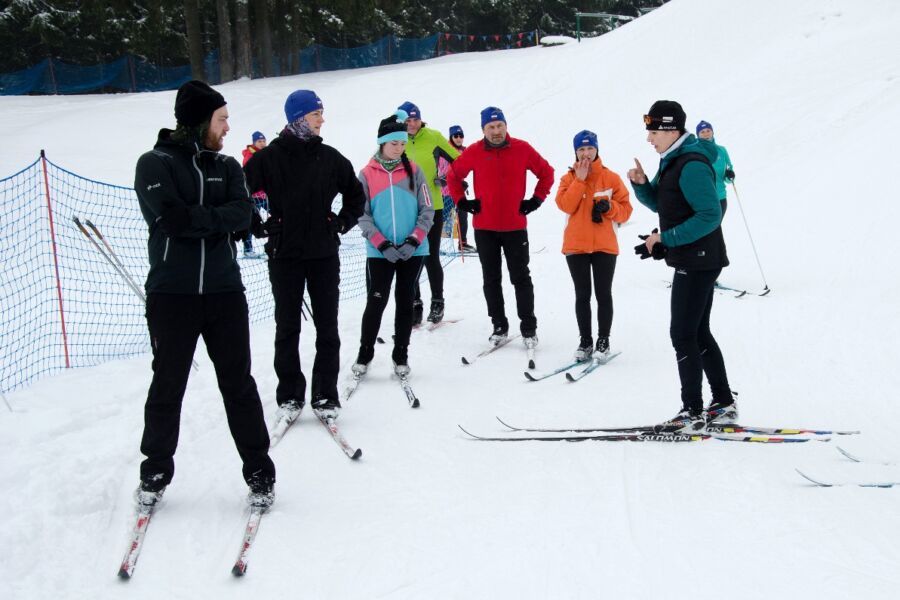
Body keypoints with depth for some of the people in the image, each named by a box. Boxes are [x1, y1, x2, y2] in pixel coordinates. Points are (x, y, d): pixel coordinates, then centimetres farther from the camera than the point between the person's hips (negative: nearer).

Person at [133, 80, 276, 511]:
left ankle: (259, 472, 15)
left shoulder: (226, 166, 11)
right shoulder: (155, 163, -2)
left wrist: (194, 219, -17)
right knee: (167, 386, 7)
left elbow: (243, 213, -7)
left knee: (238, 383, 6)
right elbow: (171, 217, -17)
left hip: (224, 292, 3)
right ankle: (156, 472, 23)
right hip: (171, 294, -3)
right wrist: (215, 219, -9)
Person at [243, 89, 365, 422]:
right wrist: (257, 226, -4)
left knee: (327, 327, 4)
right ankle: (289, 395, 13)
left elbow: (355, 193, 20)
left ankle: (326, 395, 12)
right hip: (284, 255, -2)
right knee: (287, 327, 4)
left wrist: (344, 222, 8)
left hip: (324, 254, 2)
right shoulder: (270, 157, -5)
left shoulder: (330, 157, 5)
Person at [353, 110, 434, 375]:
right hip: (379, 252, -1)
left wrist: (413, 241, -10)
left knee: (405, 302, 7)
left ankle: (401, 357, 16)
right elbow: (362, 215, -1)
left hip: (413, 251, 1)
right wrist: (383, 244, -12)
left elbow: (427, 210, 3)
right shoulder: (367, 175, 1)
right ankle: (364, 355, 11)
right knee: (376, 302, -3)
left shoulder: (414, 171, 4)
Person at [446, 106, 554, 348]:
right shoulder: (474, 152, -3)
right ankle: (499, 326, 18)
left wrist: (535, 200, 2)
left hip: (515, 226, -1)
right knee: (491, 280, 8)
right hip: (484, 228, 1)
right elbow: (453, 175, 11)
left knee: (521, 278, 3)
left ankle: (529, 328, 9)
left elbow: (546, 172, 8)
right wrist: (462, 202, 3)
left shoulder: (522, 149, -3)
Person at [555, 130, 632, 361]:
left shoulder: (611, 178, 1)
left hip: (604, 246, -1)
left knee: (603, 295, 4)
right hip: (576, 246, 1)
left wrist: (608, 207, -18)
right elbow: (565, 205, -12)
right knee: (582, 296, 7)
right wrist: (580, 179, -15)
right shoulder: (569, 179, 5)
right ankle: (585, 341, 15)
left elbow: (625, 210, 1)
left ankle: (603, 340, 13)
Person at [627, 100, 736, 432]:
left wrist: (666, 239, -23)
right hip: (692, 260, 10)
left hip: (698, 261, -10)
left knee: (683, 334, -6)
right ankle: (724, 404, 23)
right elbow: (659, 204, 22)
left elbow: (710, 215, -25)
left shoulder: (692, 165, -20)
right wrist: (641, 184, 1)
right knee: (699, 333, 15)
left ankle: (692, 412, 0)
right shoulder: (672, 160, 12)